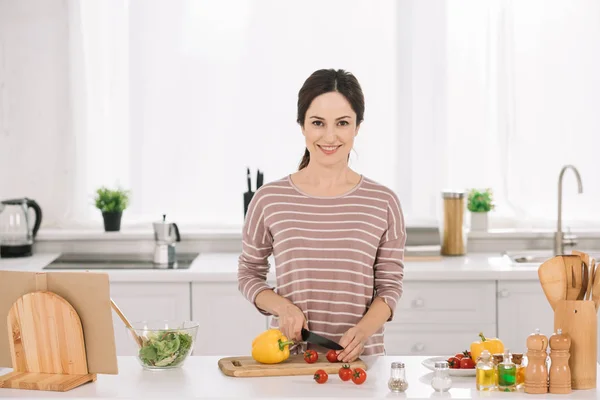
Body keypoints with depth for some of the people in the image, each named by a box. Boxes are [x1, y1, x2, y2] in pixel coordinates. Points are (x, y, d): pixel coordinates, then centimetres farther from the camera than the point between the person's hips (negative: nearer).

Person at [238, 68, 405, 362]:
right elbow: (249, 273, 13)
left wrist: (362, 330, -13)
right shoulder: (269, 200, 3)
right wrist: (282, 306, -7)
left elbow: (389, 286, 6)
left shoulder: (383, 203, 3)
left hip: (359, 357, 0)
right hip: (288, 355, 0)